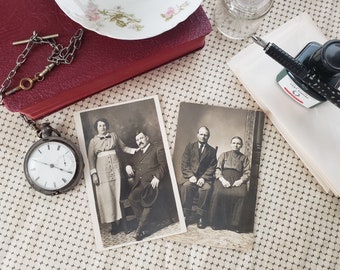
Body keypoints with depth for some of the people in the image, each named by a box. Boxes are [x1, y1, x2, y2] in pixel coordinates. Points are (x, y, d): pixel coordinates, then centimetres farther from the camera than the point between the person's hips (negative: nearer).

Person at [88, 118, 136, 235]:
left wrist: (135, 150, -3)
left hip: (115, 167, 1)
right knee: (106, 196, -3)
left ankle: (119, 221, 1)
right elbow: (91, 158, 4)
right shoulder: (93, 141, 6)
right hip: (102, 170, -1)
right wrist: (93, 174, -4)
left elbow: (123, 147, 12)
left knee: (118, 194, -4)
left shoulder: (114, 135, 10)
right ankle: (113, 223, 1)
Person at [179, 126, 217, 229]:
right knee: (186, 186, -32)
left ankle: (201, 217, -19)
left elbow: (212, 167, 4)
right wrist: (190, 176, -12)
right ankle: (187, 215, -21)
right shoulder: (190, 146, 13)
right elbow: (184, 163, 4)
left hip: (204, 177, 0)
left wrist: (203, 178, -13)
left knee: (206, 188, -32)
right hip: (190, 176, 0)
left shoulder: (212, 150, 14)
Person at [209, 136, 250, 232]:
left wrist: (241, 180, -10)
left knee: (241, 195, -34)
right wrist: (222, 180, -10)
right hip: (223, 178, 0)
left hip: (237, 180, 0)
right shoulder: (224, 155, 22)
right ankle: (217, 223, -23)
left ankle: (234, 224, -26)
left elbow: (247, 173, 11)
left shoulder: (244, 158, 22)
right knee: (219, 193, -34)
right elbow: (218, 170, 9)